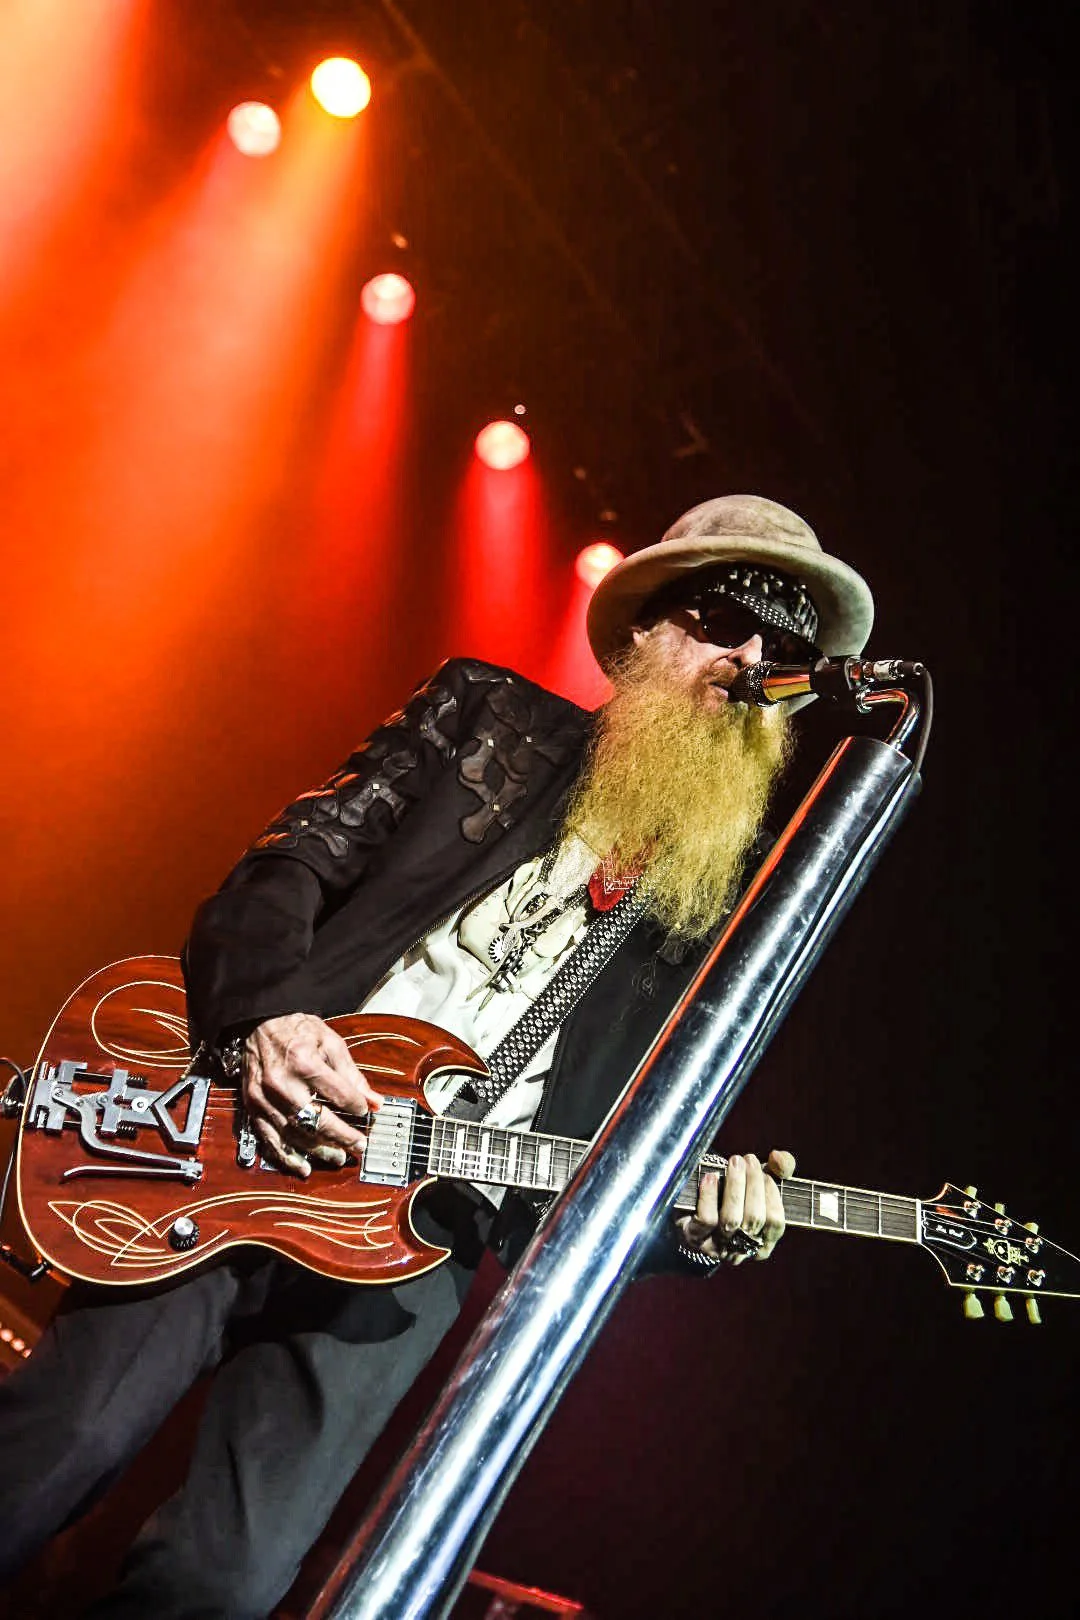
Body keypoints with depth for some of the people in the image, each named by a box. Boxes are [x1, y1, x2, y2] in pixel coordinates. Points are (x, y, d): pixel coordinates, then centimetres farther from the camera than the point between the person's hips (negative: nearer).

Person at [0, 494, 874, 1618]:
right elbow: (286, 863, 3)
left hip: (424, 1239, 1)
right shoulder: (491, 716, 9)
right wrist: (261, 1017, -15)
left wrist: (693, 1225, -7)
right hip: (245, 1147, -1)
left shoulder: (724, 914, 12)